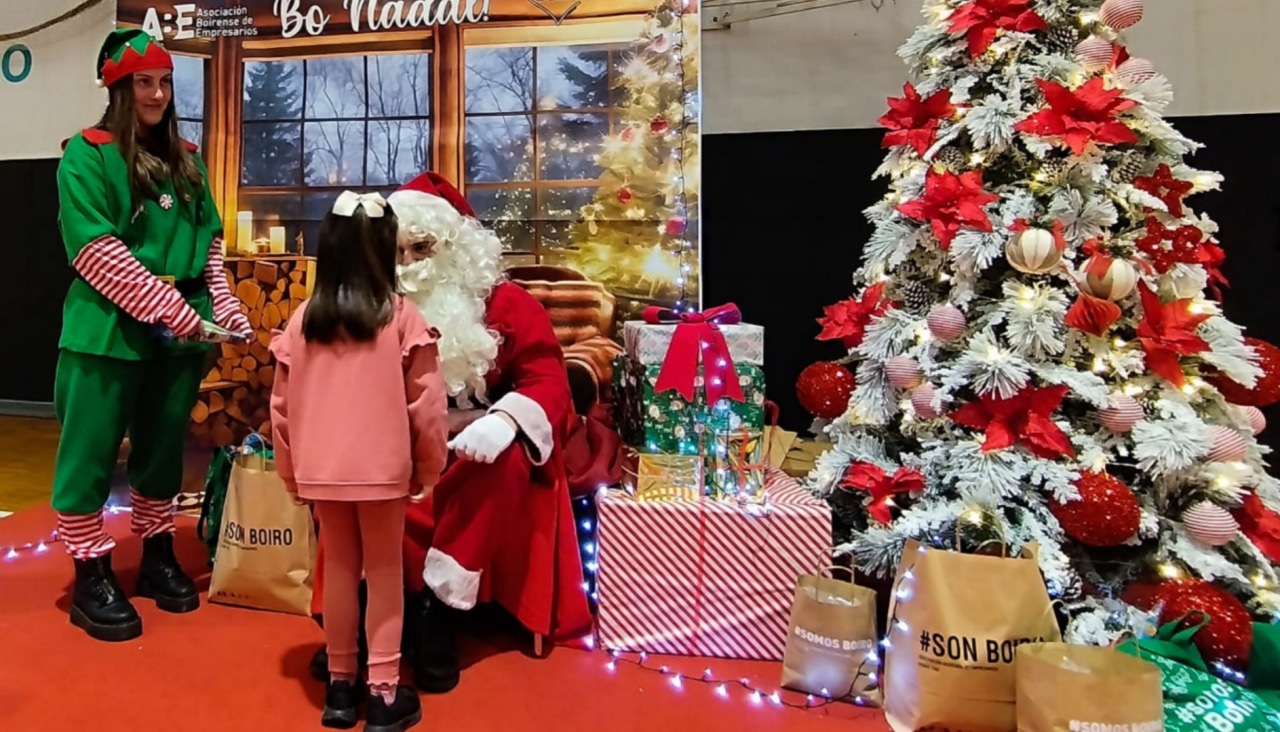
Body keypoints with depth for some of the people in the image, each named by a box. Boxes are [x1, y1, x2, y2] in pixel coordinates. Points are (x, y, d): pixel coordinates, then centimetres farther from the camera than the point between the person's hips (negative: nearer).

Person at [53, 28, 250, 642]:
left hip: (180, 330, 5)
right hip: (108, 328, -5)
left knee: (162, 445, 13)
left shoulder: (186, 159, 13)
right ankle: (91, 577, 16)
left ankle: (158, 556, 27)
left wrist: (224, 308, 0)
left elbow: (208, 244, 13)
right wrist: (169, 307, -18)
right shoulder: (87, 154, -3)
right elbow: (94, 249, -14)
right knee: (92, 449, 3)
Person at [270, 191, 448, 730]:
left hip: (321, 470, 3)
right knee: (384, 571, 10)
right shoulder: (402, 316, -9)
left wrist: (291, 470, 16)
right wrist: (428, 467, 5)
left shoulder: (304, 318, 0)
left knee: (339, 569, 16)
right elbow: (426, 404, -8)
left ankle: (339, 686, 26)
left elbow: (282, 405, 4)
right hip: (383, 468, -3)